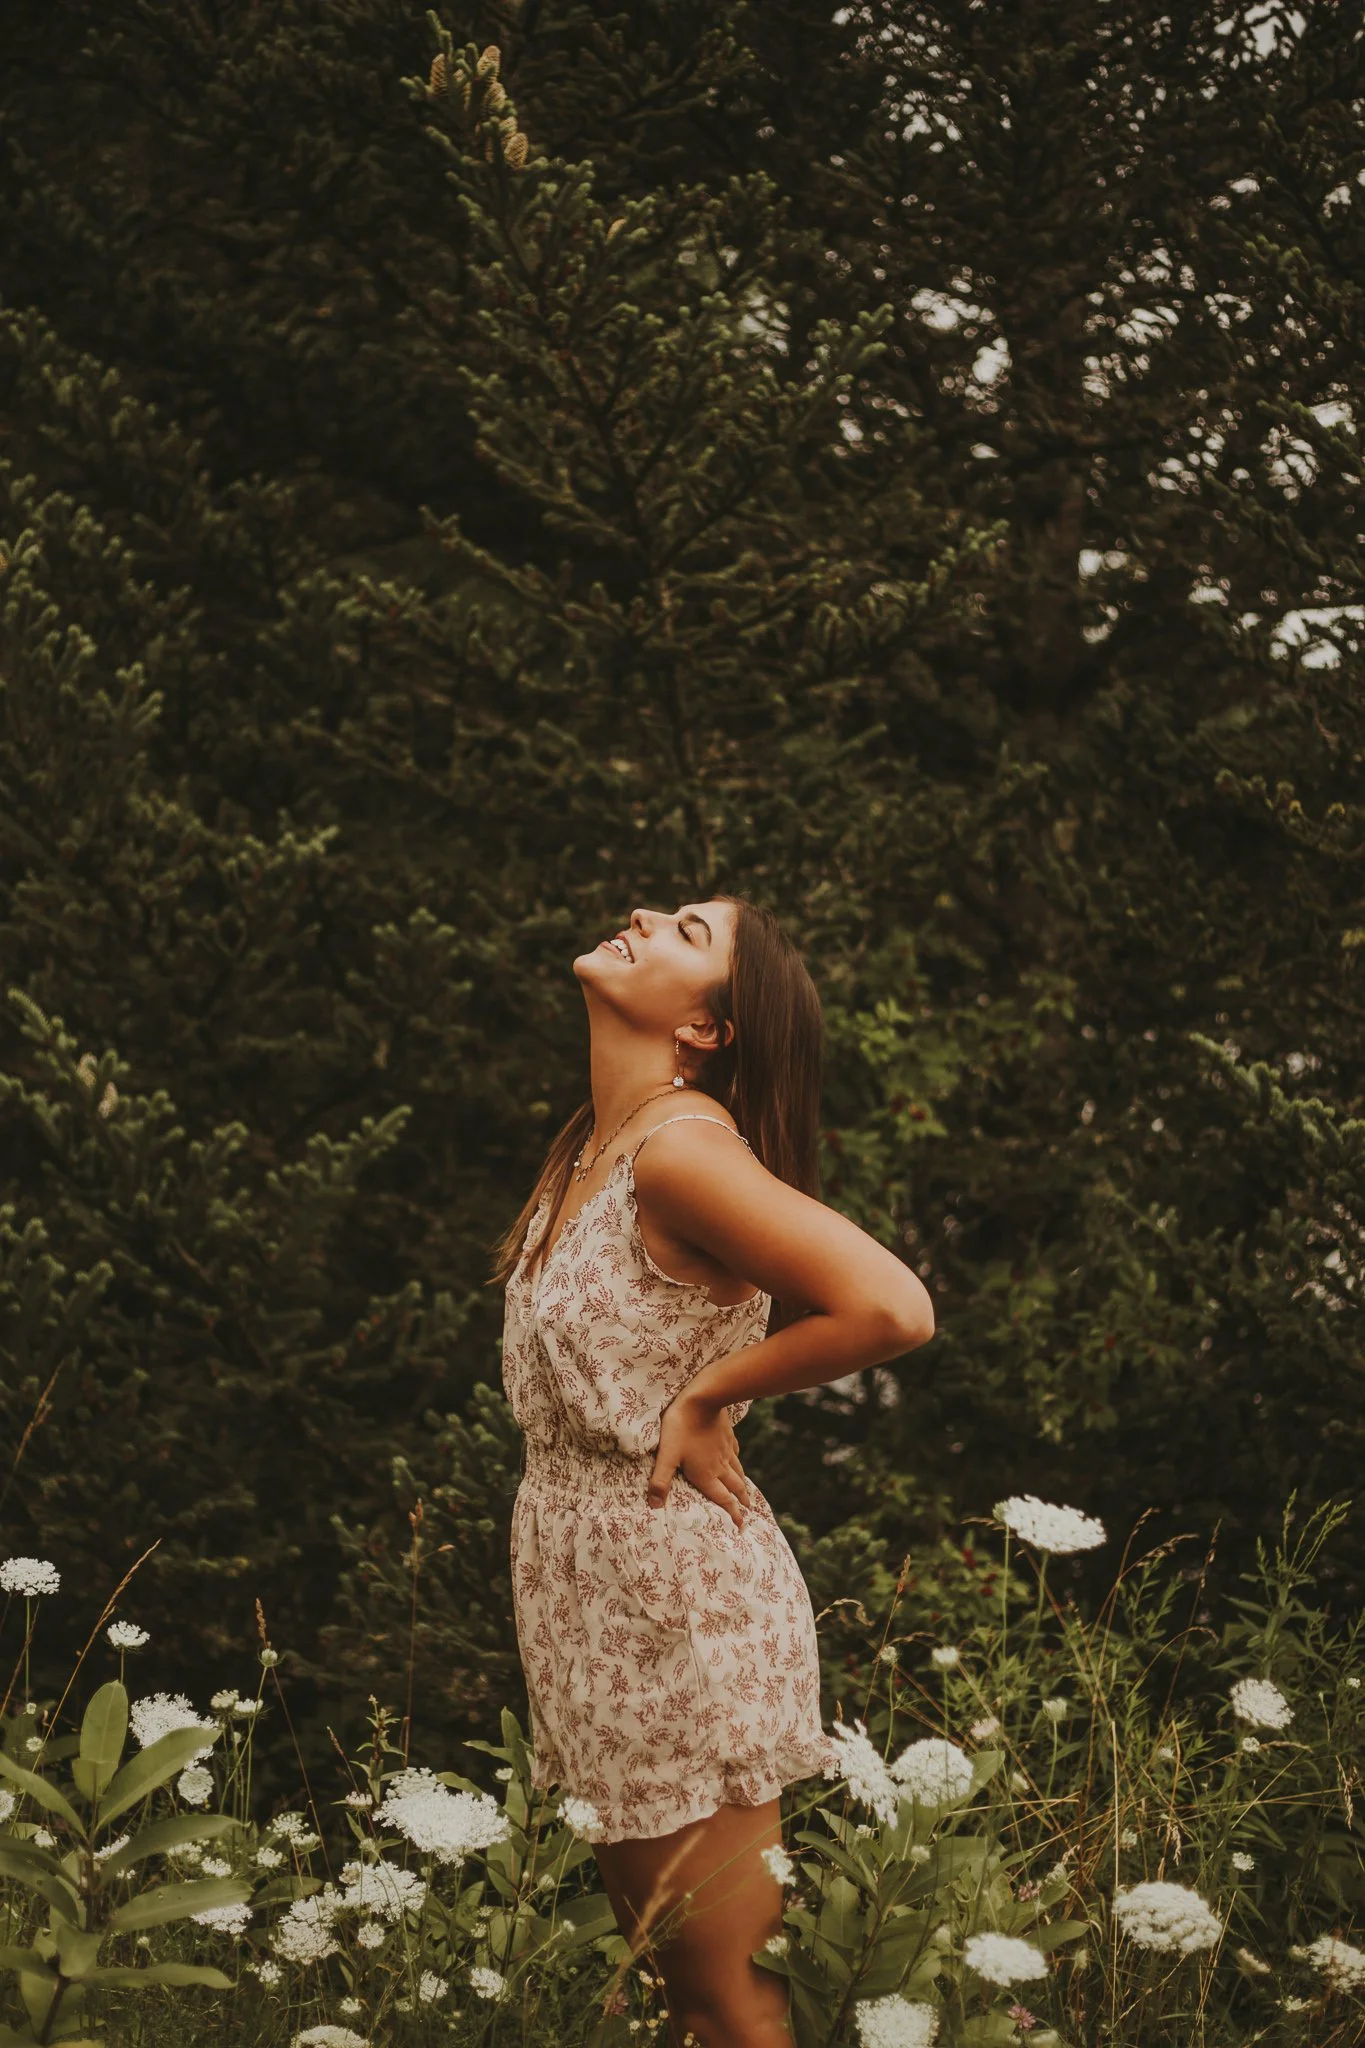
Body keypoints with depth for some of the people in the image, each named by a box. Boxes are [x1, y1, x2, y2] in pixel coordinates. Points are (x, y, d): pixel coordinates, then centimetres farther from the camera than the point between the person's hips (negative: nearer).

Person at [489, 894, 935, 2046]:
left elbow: (892, 1310, -30)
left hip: (678, 1596, -9)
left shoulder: (680, 1146, -19)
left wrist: (706, 1397, -18)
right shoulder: (592, 1143, 7)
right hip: (585, 1578, 9)